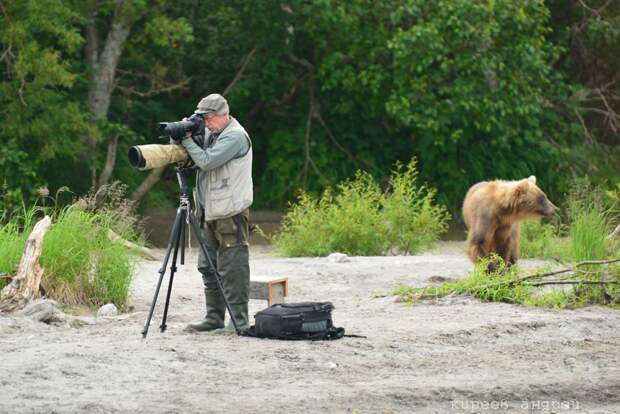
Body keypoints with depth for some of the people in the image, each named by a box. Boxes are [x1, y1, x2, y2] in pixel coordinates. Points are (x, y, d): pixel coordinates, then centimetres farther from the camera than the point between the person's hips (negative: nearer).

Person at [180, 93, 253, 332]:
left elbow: (207, 161, -22)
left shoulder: (235, 137, -13)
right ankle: (214, 318, 18)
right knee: (208, 267, 11)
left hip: (231, 213, -9)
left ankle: (239, 321, -5)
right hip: (210, 212, 9)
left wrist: (187, 140, -12)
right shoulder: (210, 134, 15)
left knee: (232, 269, -8)